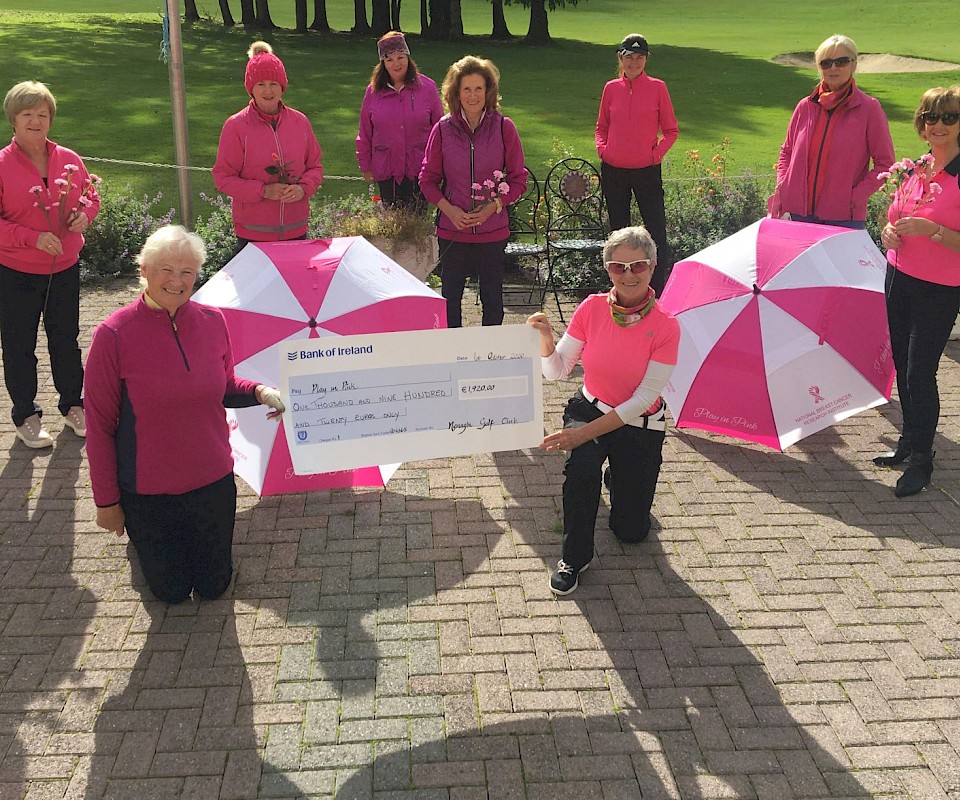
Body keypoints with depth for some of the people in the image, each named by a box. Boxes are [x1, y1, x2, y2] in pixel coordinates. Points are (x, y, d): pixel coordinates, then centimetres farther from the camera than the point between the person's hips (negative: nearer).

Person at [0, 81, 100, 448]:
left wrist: (84, 214, -7)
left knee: (66, 338, 15)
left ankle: (72, 405, 32)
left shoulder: (69, 159, 1)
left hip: (65, 267, 3)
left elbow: (91, 194, 15)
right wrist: (33, 238, -22)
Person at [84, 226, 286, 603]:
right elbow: (99, 426, -11)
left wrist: (258, 391, -12)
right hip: (148, 491, -3)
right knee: (171, 591, 14)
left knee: (214, 586, 16)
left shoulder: (212, 321, -6)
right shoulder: (114, 334, -18)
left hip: (213, 483, 3)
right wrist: (106, 501, -6)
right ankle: (139, 535, 43)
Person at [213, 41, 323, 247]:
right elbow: (222, 177, -5)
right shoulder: (235, 126, -5)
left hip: (296, 229, 3)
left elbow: (315, 166, 12)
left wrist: (303, 188, -10)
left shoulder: (300, 122, 5)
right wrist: (263, 191, -17)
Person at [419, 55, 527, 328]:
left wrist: (492, 207, -12)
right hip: (452, 229, 1)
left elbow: (518, 180, 2)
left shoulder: (503, 127, -2)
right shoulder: (443, 129, 0)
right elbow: (428, 179, 5)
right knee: (450, 297, 9)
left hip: (492, 230, 0)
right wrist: (449, 209, -10)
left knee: (492, 298, 9)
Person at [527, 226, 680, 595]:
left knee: (630, 531, 5)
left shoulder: (665, 327, -19)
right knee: (580, 463, -35)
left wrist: (585, 432, -28)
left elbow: (642, 401, -20)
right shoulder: (592, 308, -12)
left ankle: (618, 478, 39)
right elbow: (557, 371, -8)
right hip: (589, 408, 1)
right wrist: (546, 339, -29)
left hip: (639, 425, 0)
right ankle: (574, 557, -14)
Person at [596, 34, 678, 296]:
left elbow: (671, 130, 4)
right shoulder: (611, 88, 5)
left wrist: (657, 152, -10)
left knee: (656, 231, -7)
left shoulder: (657, 87, -1)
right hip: (613, 171, 3)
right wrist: (602, 148, -1)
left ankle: (659, 293, 0)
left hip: (647, 171, -3)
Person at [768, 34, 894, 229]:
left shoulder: (869, 108, 0)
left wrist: (856, 196, -9)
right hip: (798, 213, 3)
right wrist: (781, 185, 3)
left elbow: (885, 162, 1)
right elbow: (787, 151, 19)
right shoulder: (805, 107, 9)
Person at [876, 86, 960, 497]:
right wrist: (888, 232, -2)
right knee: (903, 366, 14)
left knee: (920, 372, -6)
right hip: (900, 278, 7)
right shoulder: (914, 170, 7)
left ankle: (921, 460, 7)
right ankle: (909, 442, 30)